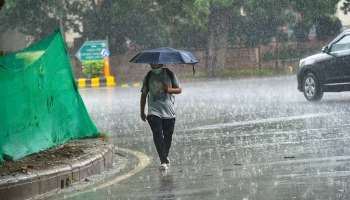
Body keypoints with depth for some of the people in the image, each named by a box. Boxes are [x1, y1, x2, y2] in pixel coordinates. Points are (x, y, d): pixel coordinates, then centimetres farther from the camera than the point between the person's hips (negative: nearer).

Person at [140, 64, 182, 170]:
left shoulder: (169, 74, 4)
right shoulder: (148, 77, 7)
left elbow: (179, 89, 6)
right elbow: (143, 95, 13)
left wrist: (169, 90, -16)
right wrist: (142, 112, 11)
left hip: (169, 111, 1)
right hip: (154, 111, -1)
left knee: (168, 136, 7)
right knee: (157, 135, -16)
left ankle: (165, 156, 33)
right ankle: (163, 161, -18)